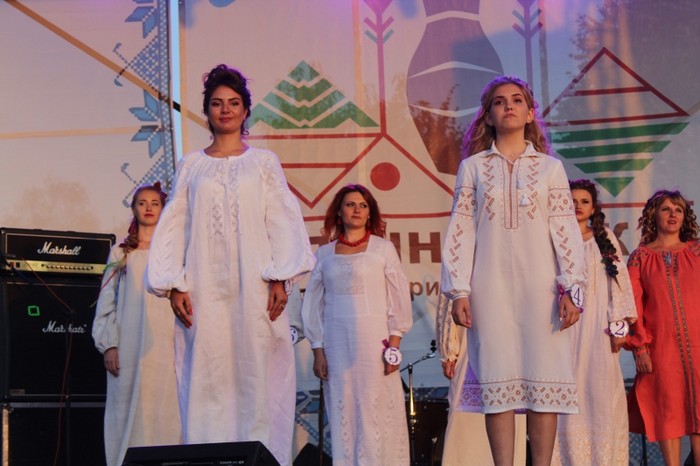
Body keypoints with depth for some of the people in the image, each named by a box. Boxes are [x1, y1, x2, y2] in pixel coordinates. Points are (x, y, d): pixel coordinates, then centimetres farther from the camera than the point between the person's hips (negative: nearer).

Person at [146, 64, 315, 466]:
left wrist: (281, 278, -8)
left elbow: (283, 221, 4)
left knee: (256, 375, -5)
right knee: (207, 379, -4)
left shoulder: (264, 162, 11)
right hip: (204, 287, 1)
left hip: (253, 285, -1)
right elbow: (175, 226, 9)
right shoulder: (191, 166, 14)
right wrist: (174, 285, -2)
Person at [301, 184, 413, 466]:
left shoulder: (382, 248, 6)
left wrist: (394, 345, -5)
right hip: (336, 343, 2)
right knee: (343, 412, 0)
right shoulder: (324, 254, 12)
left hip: (374, 341, -2)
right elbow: (313, 305, 12)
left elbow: (398, 299, 3)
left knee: (377, 410, -6)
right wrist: (317, 351, 4)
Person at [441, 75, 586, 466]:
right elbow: (460, 230, 5)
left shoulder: (550, 167, 10)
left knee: (543, 382, -2)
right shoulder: (473, 167, 9)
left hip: (540, 286, 0)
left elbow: (566, 229, 4)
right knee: (498, 382, -2)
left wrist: (571, 288, -6)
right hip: (491, 287, 0)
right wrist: (458, 291, -3)